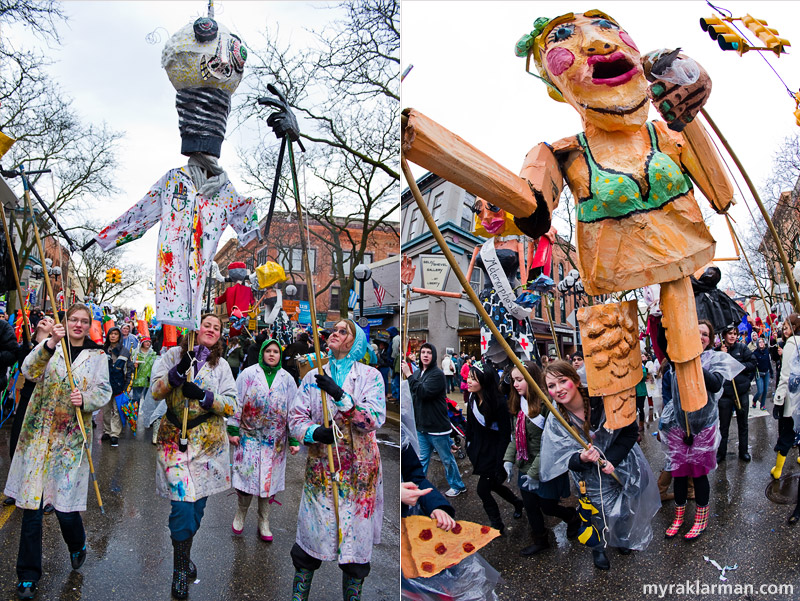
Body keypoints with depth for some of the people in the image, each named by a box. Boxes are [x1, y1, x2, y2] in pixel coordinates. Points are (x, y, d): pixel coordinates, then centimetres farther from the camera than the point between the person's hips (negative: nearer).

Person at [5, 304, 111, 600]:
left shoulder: (97, 355, 5)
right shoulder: (50, 347, 4)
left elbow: (104, 391, 4)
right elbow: (29, 372, -13)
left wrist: (85, 399, -17)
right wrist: (49, 344, -28)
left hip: (71, 437, -1)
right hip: (38, 433, 1)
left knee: (65, 506, -1)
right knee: (31, 505, 3)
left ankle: (77, 546, 32)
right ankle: (28, 575, 18)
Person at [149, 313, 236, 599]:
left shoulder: (221, 365, 7)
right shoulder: (174, 355, 4)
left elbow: (231, 405, -1)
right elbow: (156, 391, -5)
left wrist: (202, 395, -16)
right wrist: (179, 370, -21)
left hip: (208, 441, 2)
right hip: (175, 437, -2)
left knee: (198, 503, 9)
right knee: (183, 504, -9)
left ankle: (184, 555, 34)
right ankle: (180, 569, 10)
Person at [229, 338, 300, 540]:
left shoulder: (287, 379, 4)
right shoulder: (248, 374, -1)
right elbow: (237, 402, 0)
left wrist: (294, 440, 2)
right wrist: (233, 429, -4)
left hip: (275, 439, 2)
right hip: (249, 435, -1)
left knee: (269, 478, 7)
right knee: (246, 475, -2)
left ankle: (263, 521, 22)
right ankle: (241, 513, 25)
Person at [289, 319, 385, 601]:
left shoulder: (370, 375, -1)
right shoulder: (313, 377, 9)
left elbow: (375, 419, -13)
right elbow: (295, 417, 6)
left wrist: (340, 395, -23)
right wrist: (314, 432, -15)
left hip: (359, 470, -2)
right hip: (320, 468, 2)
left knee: (356, 536, 6)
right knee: (310, 536, 6)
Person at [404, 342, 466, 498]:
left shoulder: (437, 374, -15)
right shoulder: (417, 373, 9)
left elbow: (424, 392, -27)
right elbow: (413, 397, 19)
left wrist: (409, 376, -24)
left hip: (437, 427, -6)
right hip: (421, 426, 7)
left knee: (447, 459, 9)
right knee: (422, 459, 14)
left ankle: (457, 485, 26)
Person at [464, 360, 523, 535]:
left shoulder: (499, 403, -25)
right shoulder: (472, 398, -6)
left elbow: (505, 435, -20)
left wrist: (500, 463, -19)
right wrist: (469, 446, 10)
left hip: (493, 453, -7)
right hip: (479, 449, 7)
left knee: (483, 490, 0)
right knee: (493, 485, 21)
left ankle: (497, 526, 22)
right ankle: (517, 502, 49)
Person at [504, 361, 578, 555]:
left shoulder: (546, 404, -23)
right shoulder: (520, 404, 3)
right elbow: (515, 436, 10)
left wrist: (535, 472, -21)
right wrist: (508, 459, -2)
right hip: (525, 467, 7)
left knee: (548, 507, 11)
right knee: (530, 507, 16)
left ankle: (574, 518, 40)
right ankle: (540, 541, 37)